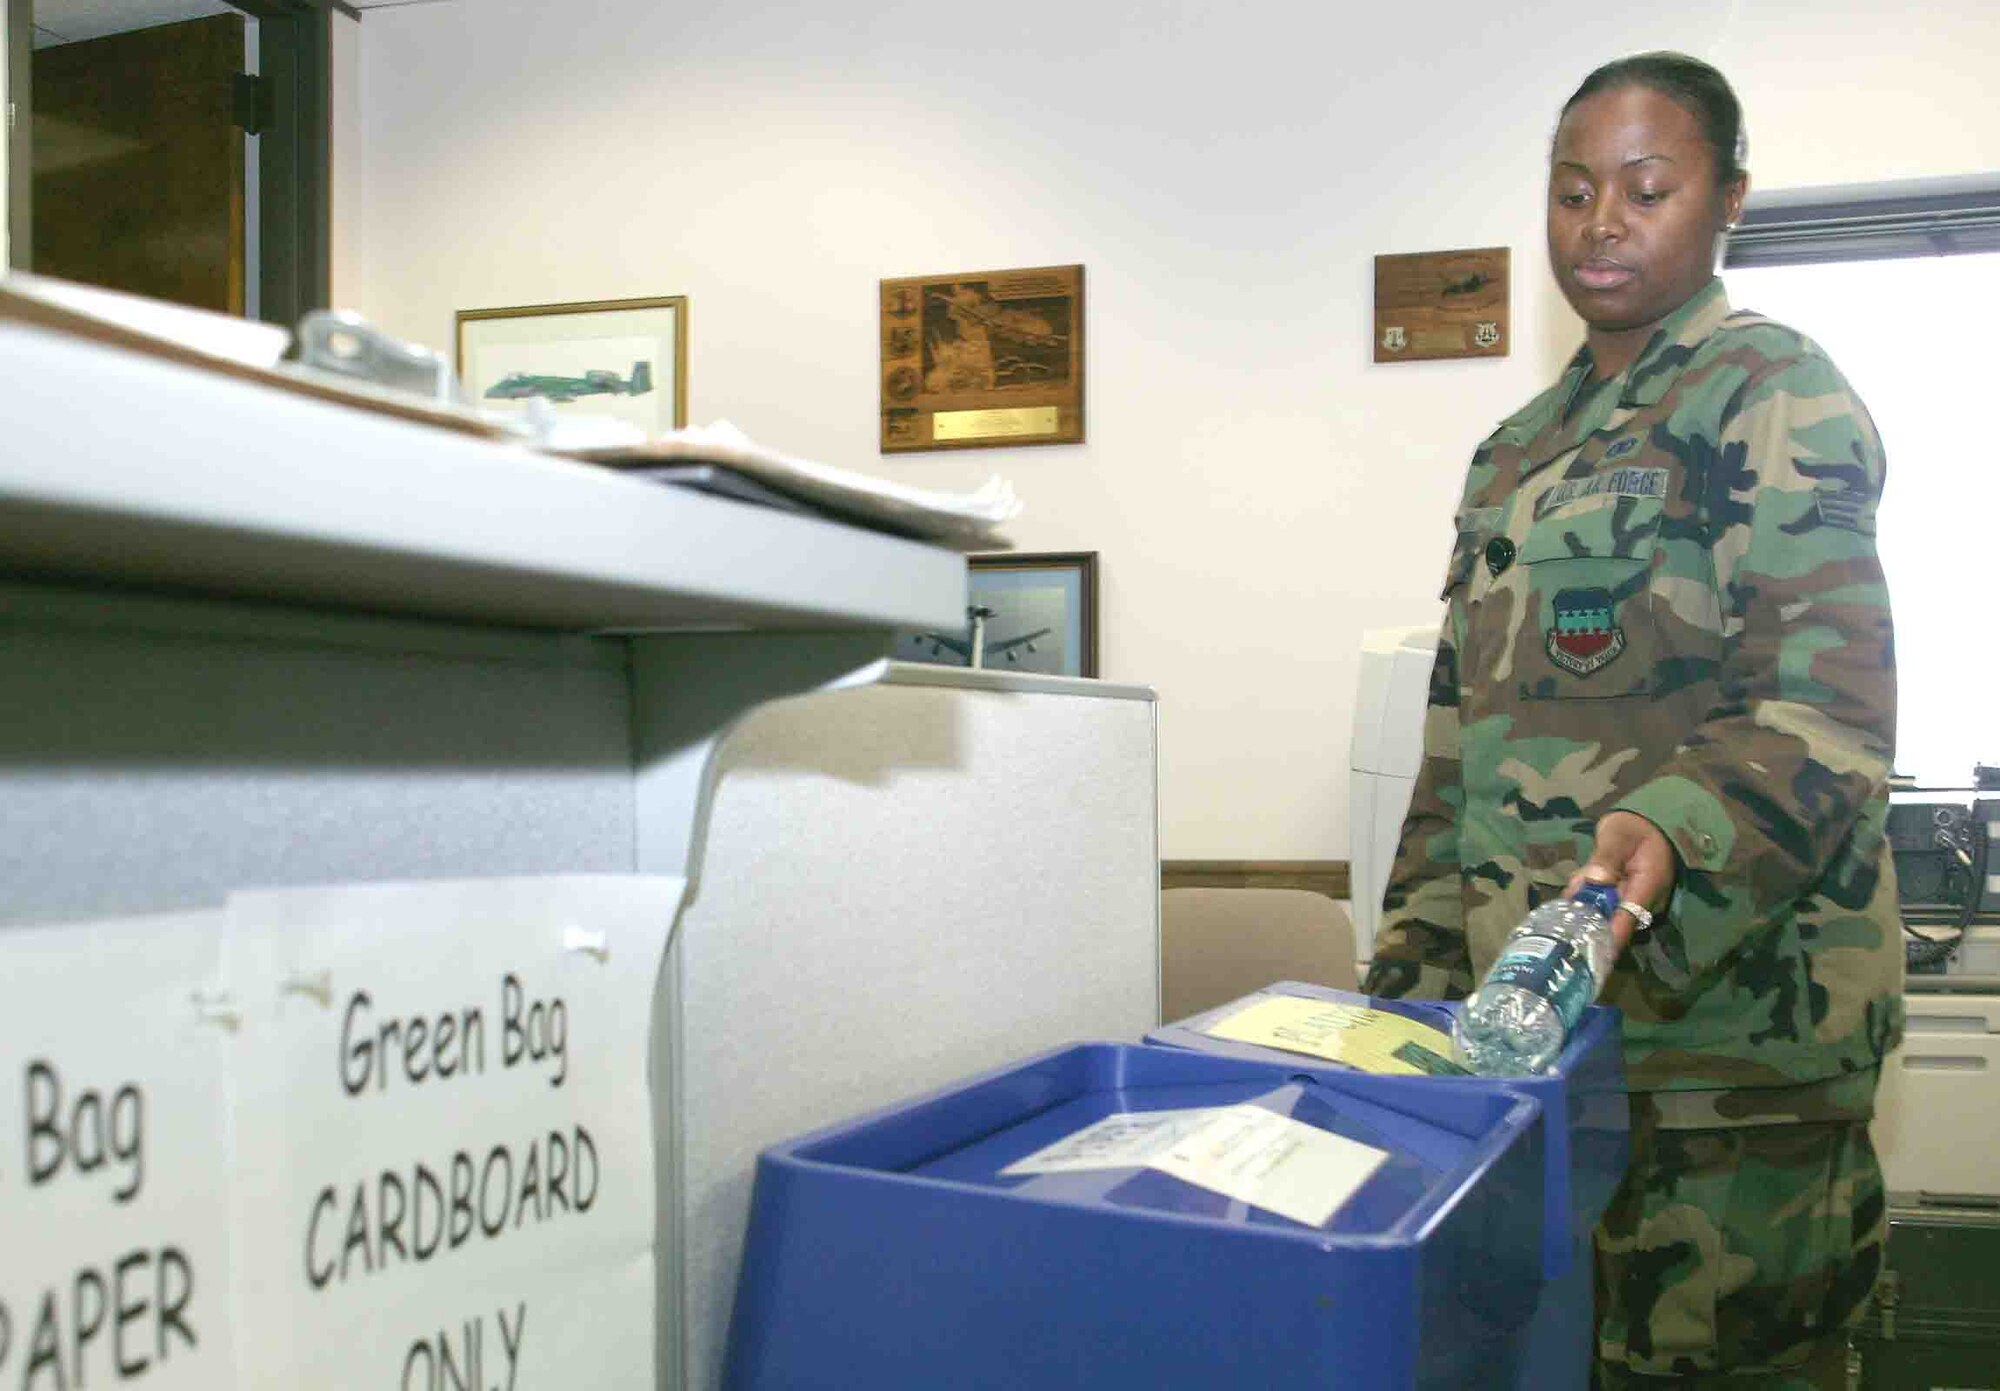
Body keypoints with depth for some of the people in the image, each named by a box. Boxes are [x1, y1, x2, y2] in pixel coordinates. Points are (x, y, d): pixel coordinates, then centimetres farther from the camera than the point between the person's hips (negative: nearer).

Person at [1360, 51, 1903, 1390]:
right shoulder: (1518, 449, 19)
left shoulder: (1776, 398, -2)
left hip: (1727, 992, -6)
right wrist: (1411, 956, 12)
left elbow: (1824, 704, -13)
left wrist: (1677, 838, -32)